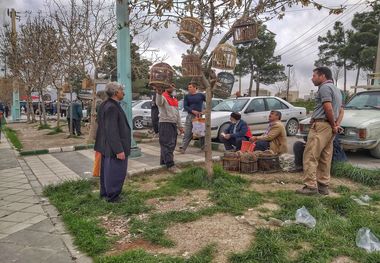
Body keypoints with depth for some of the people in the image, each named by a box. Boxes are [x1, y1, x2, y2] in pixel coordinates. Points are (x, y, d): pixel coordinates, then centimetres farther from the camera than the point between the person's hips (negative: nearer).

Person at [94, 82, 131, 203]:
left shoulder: (105, 105, 9)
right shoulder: (112, 107, -23)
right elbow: (112, 131, -25)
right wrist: (119, 150, -23)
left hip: (107, 147, 11)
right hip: (114, 148, -11)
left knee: (107, 170, 20)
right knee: (116, 172, 2)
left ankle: (105, 193, 33)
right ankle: (112, 197, 14)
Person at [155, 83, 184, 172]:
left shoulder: (174, 99, 19)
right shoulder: (163, 97, -6)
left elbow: (177, 113, 24)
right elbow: (159, 103, -32)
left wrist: (180, 126, 21)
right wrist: (159, 94, -53)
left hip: (173, 124, 9)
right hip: (165, 124, -9)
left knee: (172, 145, 12)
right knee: (167, 145, -10)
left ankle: (163, 162, 23)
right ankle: (170, 165, -10)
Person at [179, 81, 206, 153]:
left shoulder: (201, 95, 3)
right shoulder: (187, 96, 8)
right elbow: (185, 106, 0)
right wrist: (193, 111, -14)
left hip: (199, 116, 0)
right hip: (190, 116, 1)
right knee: (187, 133, -4)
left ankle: (203, 147, 20)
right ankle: (183, 148, -6)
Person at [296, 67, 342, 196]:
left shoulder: (325, 87, -9)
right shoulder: (336, 89, 23)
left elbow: (328, 108, -18)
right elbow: (340, 109, 22)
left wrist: (333, 125, -9)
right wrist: (336, 125, 11)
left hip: (321, 125, -10)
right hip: (330, 127, 10)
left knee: (310, 157, -8)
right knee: (325, 158, 10)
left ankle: (311, 186, -9)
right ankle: (323, 186, 14)